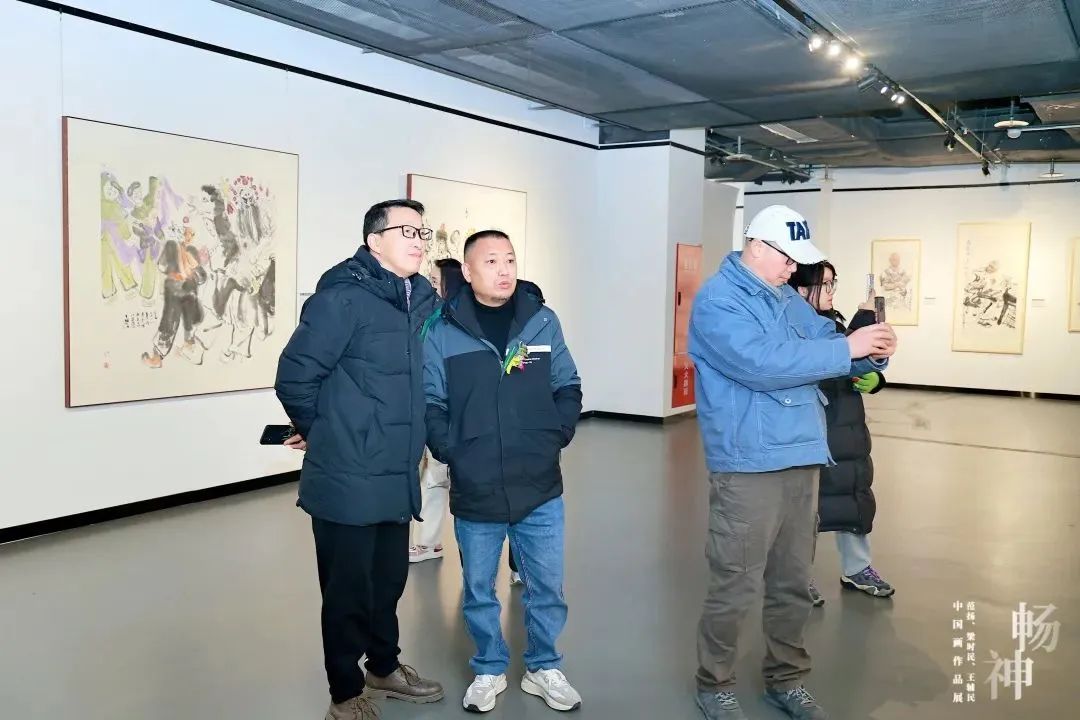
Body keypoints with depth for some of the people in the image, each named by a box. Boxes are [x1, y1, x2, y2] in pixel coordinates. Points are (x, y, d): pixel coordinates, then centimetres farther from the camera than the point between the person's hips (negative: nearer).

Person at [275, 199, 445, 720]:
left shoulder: (423, 300, 6)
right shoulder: (344, 297, -16)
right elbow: (294, 376, -13)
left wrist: (409, 441, 13)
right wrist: (323, 434, 0)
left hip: (397, 476, 7)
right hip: (349, 478, -7)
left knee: (389, 580, 21)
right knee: (348, 589, 9)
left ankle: (384, 667, 42)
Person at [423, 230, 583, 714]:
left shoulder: (543, 321, 2)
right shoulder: (442, 332, -4)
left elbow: (568, 388, 7)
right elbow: (430, 404, -3)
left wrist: (557, 436, -4)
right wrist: (450, 452, -13)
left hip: (540, 488, 1)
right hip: (475, 492, -1)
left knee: (547, 588, 12)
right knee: (479, 591, 14)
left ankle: (543, 669, 35)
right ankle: (489, 670, 36)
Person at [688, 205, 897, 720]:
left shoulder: (788, 299, 14)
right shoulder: (717, 300, -12)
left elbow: (825, 341, 19)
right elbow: (761, 362, -24)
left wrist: (871, 353, -4)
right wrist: (847, 348, -20)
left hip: (802, 459, 8)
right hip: (749, 466, -8)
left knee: (793, 583, 17)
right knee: (735, 587, 0)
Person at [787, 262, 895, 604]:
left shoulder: (834, 321, 8)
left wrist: (873, 378, -5)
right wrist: (866, 317, -26)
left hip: (849, 431, 8)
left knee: (856, 498, 17)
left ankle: (856, 569, 34)